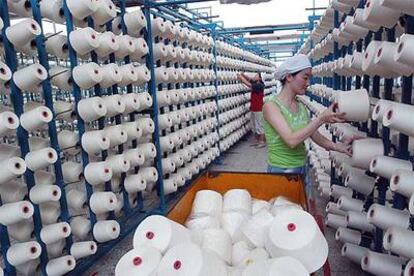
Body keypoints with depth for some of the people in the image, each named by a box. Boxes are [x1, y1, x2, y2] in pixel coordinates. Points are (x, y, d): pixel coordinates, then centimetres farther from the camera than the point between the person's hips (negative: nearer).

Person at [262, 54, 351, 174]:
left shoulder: (301, 106, 3)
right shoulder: (271, 105, -17)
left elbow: (314, 134, 4)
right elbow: (291, 140, -27)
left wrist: (335, 146, -12)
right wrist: (321, 119, -27)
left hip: (302, 167, 6)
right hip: (281, 169, -6)